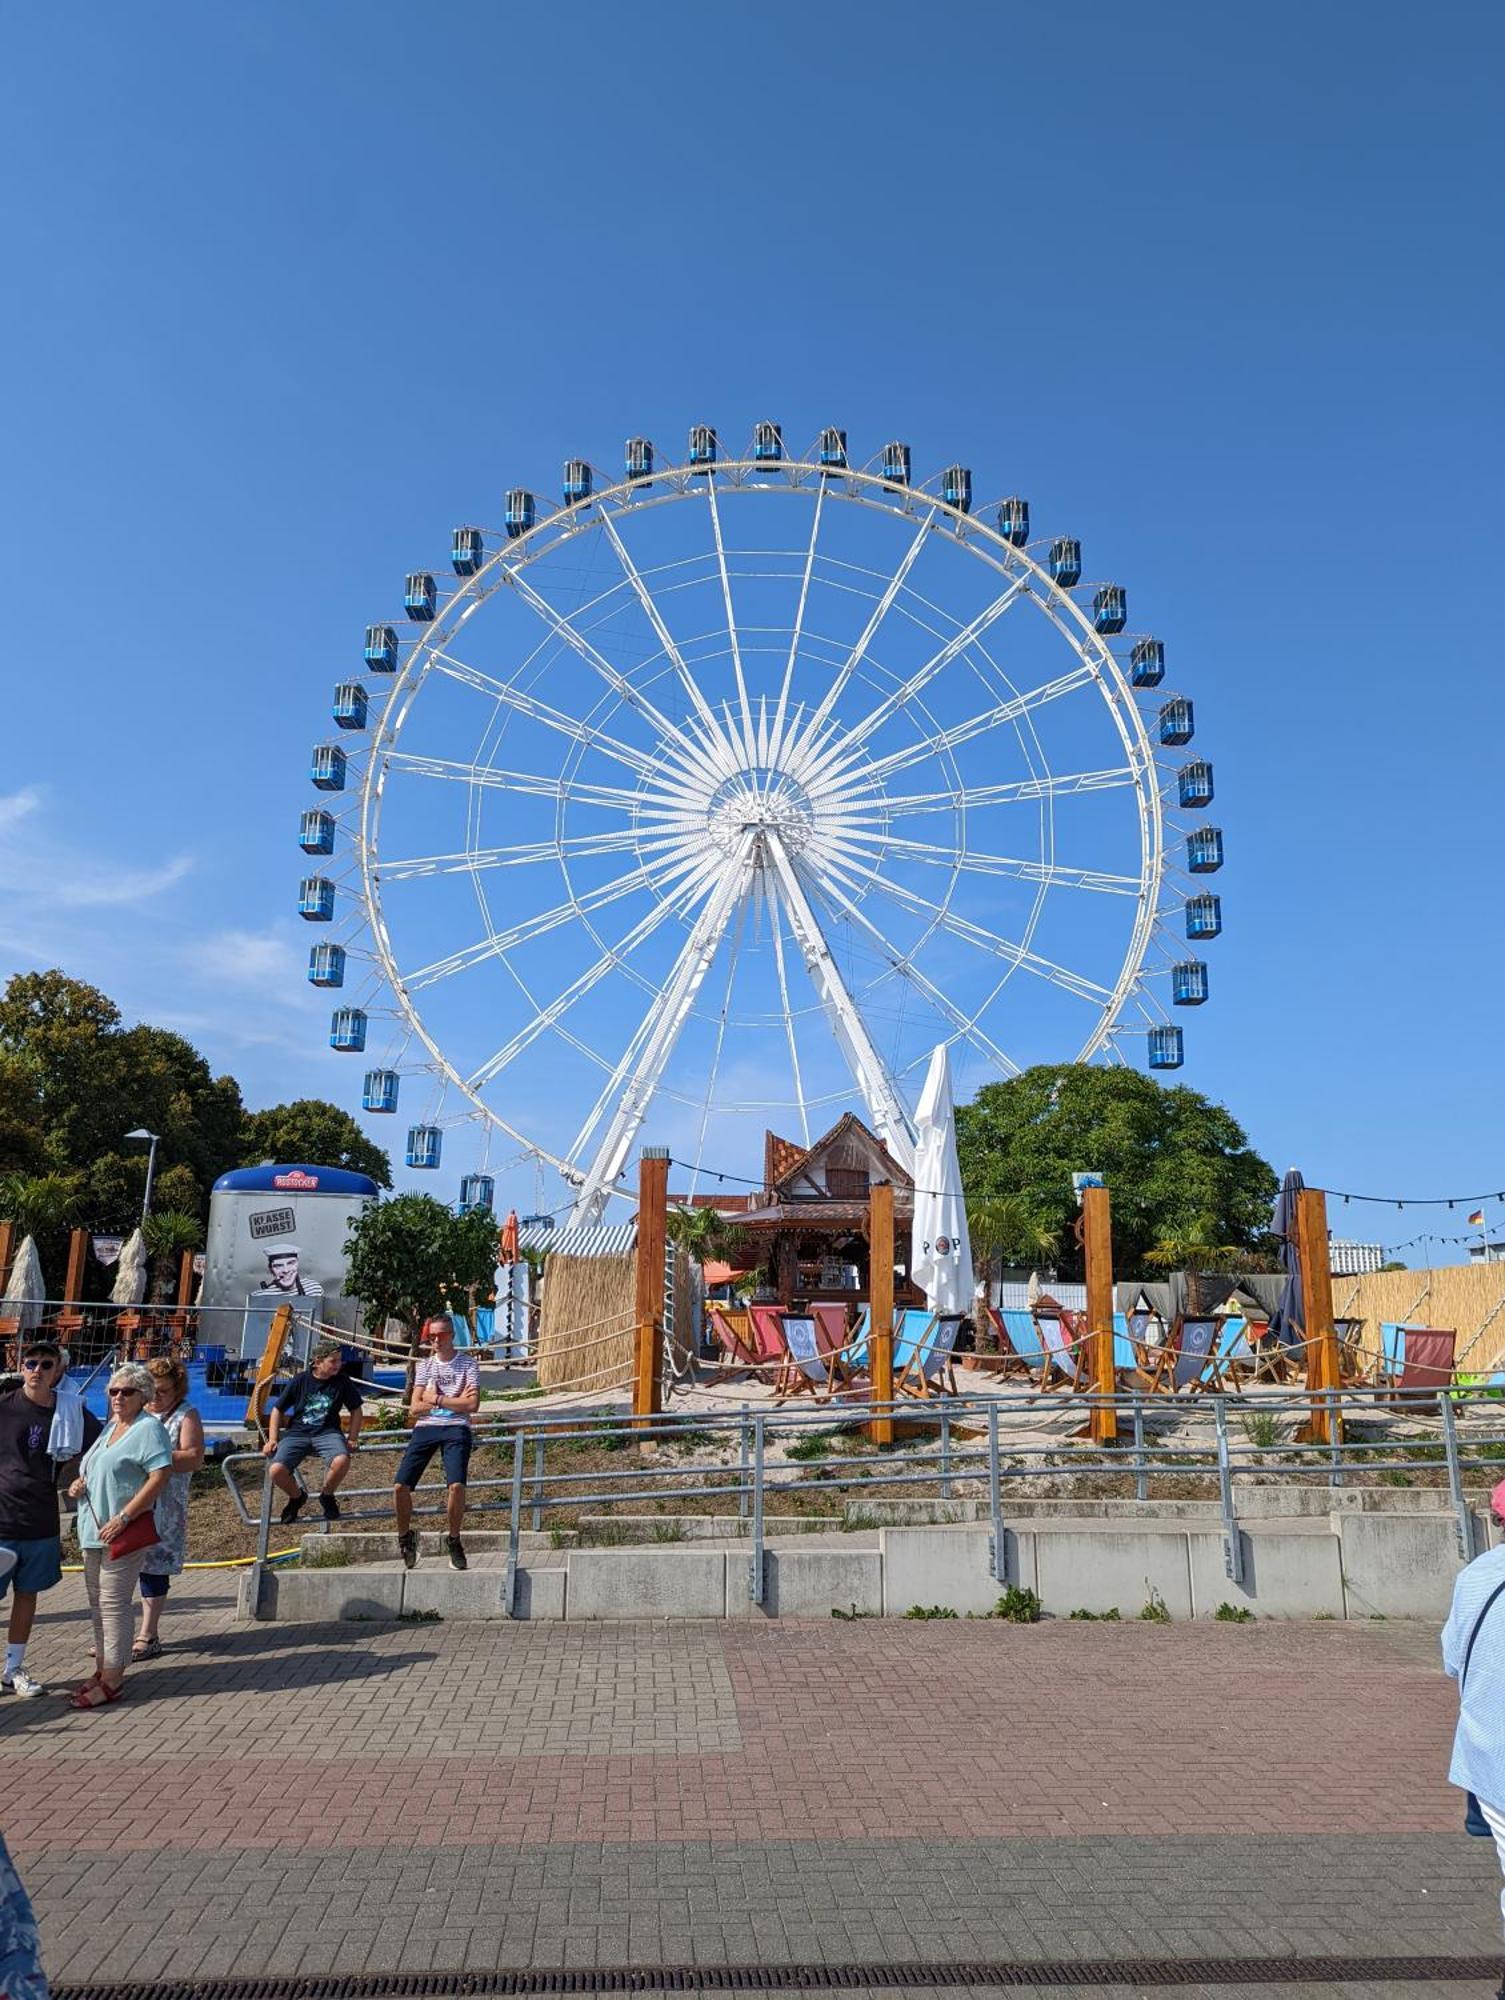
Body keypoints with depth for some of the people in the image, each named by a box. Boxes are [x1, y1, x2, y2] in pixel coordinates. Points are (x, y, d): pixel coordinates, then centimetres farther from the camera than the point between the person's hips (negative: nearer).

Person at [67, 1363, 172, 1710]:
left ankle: (112, 1681, 3)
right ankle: (102, 1668, 28)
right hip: (94, 1529, 9)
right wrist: (79, 1483, 4)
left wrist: (122, 1518, -23)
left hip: (123, 1532, -9)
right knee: (98, 1602, 16)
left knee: (113, 1604, -4)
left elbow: (161, 1476, -22)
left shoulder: (148, 1428, -13)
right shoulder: (110, 1426, 14)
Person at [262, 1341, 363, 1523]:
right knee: (277, 1471, -27)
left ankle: (327, 1496, 0)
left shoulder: (342, 1382, 1)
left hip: (327, 1433, 0)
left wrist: (352, 1438, 3)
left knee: (342, 1461, -34)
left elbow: (356, 1410, 12)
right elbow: (277, 1410, 10)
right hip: (297, 1433, 0)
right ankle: (296, 1497, 9)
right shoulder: (300, 1381, 0)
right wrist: (272, 1439, 0)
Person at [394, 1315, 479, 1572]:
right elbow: (415, 1408, 6)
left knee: (456, 1485, -23)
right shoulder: (424, 1366, 16)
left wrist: (436, 1399, -4)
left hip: (456, 1428, -3)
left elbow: (472, 1405, -6)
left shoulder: (467, 1363, 6)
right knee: (400, 1486, -9)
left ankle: (454, 1541, 0)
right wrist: (455, 1400, -2)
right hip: (425, 1428, 3)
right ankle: (405, 1537, 17)